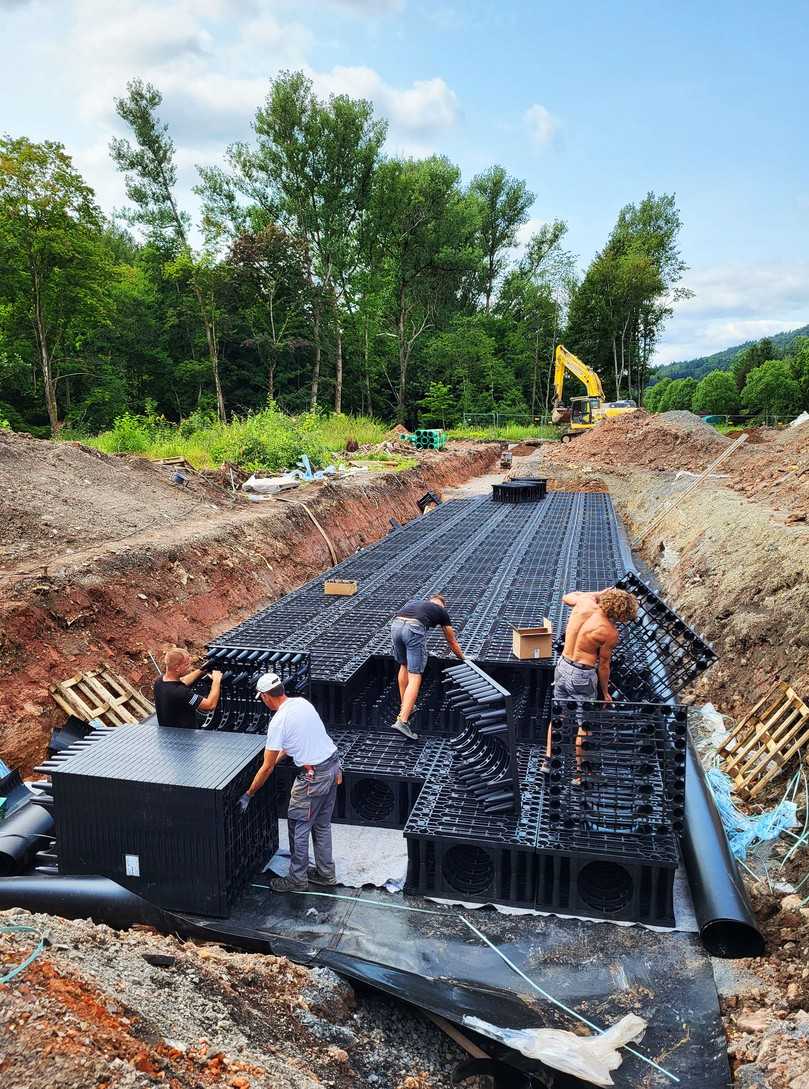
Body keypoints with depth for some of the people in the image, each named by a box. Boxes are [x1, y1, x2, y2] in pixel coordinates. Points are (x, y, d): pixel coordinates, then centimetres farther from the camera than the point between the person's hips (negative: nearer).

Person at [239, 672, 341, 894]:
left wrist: (248, 795, 0)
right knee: (322, 824, 21)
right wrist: (278, 757, 25)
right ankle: (325, 873, 32)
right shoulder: (302, 702, 5)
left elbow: (267, 768, -11)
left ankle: (297, 879, 22)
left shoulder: (278, 722, -17)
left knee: (298, 827, 10)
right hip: (333, 765, 8)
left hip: (313, 776, -8)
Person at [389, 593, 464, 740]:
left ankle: (404, 707, 36)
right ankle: (402, 721, -12)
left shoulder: (415, 600, 37)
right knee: (415, 677, -1)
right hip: (414, 629, -5)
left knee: (404, 665, 28)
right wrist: (462, 658, 54)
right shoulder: (441, 611, 27)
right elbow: (452, 641, 37)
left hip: (395, 625, 5)